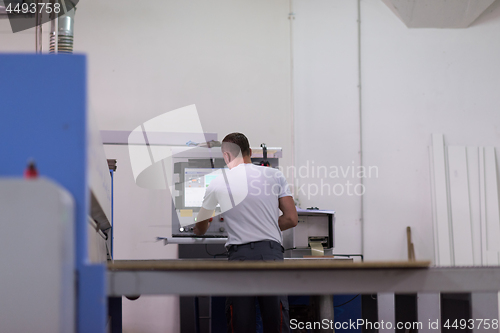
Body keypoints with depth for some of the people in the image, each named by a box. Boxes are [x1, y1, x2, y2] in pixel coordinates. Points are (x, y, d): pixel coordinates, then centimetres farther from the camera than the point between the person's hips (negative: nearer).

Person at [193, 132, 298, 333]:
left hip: (240, 254, -1)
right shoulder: (274, 175, 7)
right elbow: (292, 219, 5)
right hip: (272, 251, 1)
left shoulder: (218, 184, 6)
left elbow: (200, 229, 19)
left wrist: (200, 229, 44)